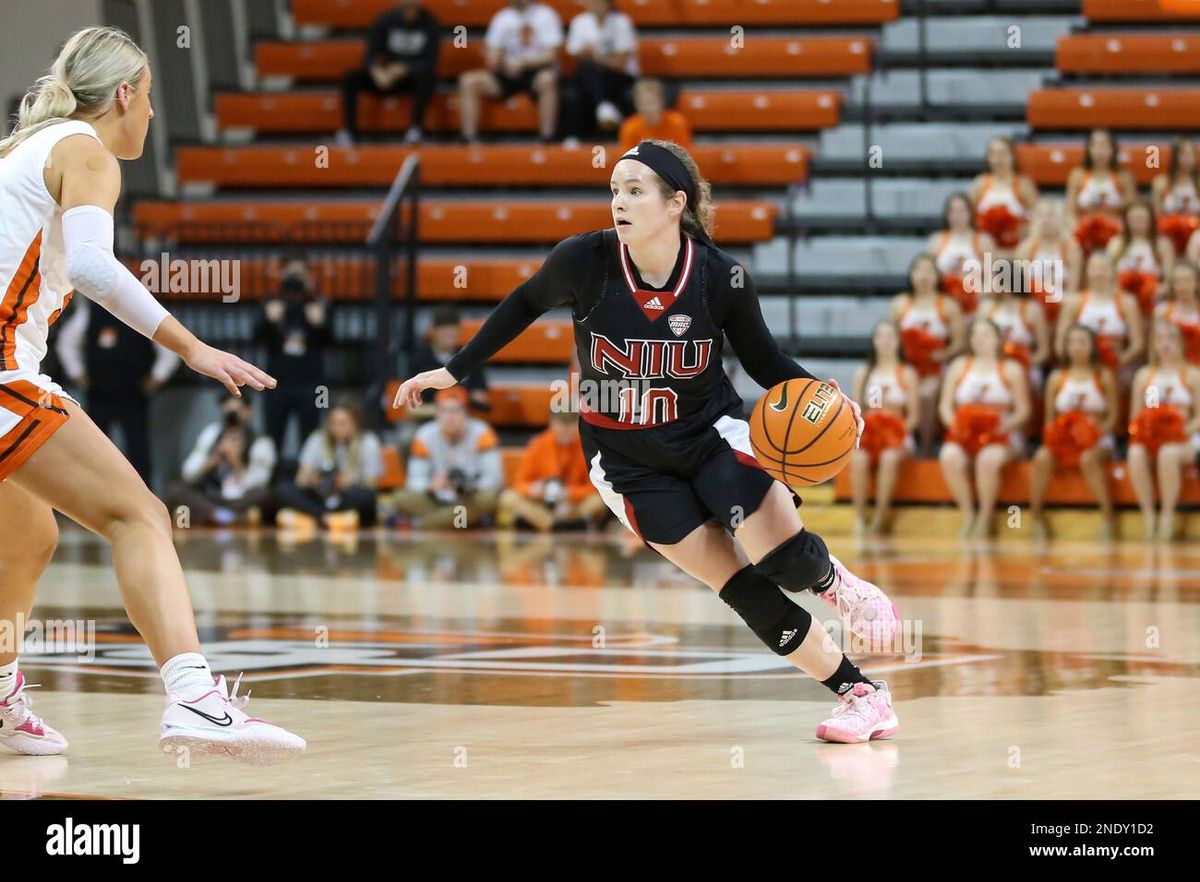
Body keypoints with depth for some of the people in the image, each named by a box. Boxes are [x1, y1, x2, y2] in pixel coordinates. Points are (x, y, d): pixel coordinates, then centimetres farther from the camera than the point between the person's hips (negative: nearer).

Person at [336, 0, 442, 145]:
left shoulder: (431, 24, -9)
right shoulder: (385, 20, -4)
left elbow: (430, 62, -15)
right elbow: (370, 56, -7)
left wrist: (403, 69, -32)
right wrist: (377, 72, -30)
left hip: (416, 78, -2)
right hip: (389, 75, 2)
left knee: (426, 73, -38)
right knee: (351, 78, -21)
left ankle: (417, 126, -30)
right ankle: (348, 129, -20)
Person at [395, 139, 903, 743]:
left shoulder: (719, 275, -17)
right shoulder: (584, 261, -19)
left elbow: (762, 359, -2)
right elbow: (527, 303, 2)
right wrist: (454, 371, 5)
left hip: (711, 432, 0)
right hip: (628, 460, 0)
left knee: (786, 562, -18)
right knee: (741, 589, -7)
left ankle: (833, 580, 22)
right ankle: (862, 695, 5)